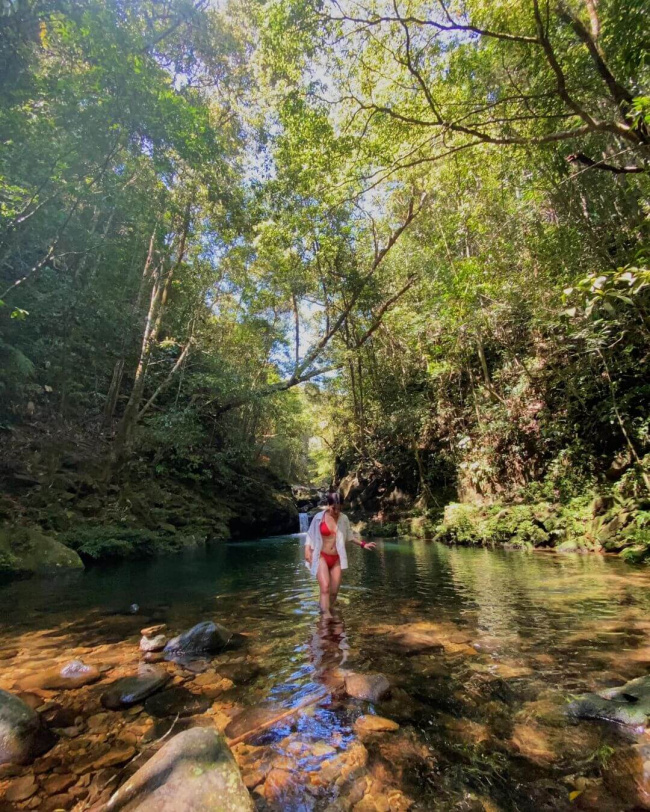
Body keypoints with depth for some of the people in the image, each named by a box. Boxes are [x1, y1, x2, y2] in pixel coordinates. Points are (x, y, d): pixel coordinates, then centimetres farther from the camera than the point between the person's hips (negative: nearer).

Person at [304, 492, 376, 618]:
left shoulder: (344, 519, 1)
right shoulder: (319, 517, -6)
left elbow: (349, 536, 13)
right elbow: (310, 535, 1)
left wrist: (363, 544, 5)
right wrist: (307, 550, -11)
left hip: (336, 559, 3)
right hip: (322, 557, -3)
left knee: (334, 591, 3)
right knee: (325, 588, -19)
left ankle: (324, 608, 26)